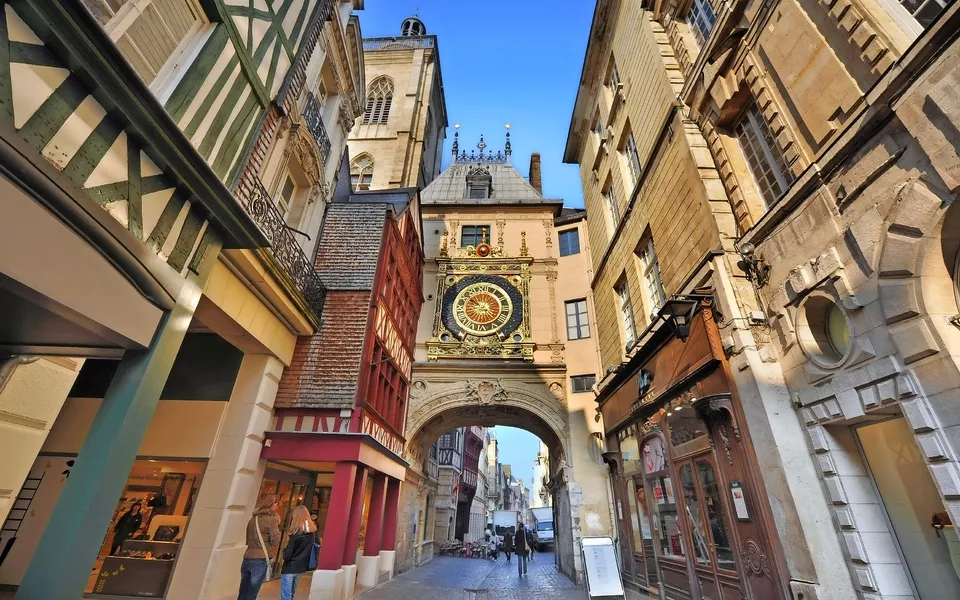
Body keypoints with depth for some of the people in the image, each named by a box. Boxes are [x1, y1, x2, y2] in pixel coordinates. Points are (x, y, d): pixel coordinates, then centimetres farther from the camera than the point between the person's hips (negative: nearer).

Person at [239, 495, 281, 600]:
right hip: (260, 561, -7)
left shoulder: (254, 518, 12)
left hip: (247, 559, 7)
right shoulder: (272, 519, -10)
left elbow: (248, 540, 20)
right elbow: (275, 542, -8)